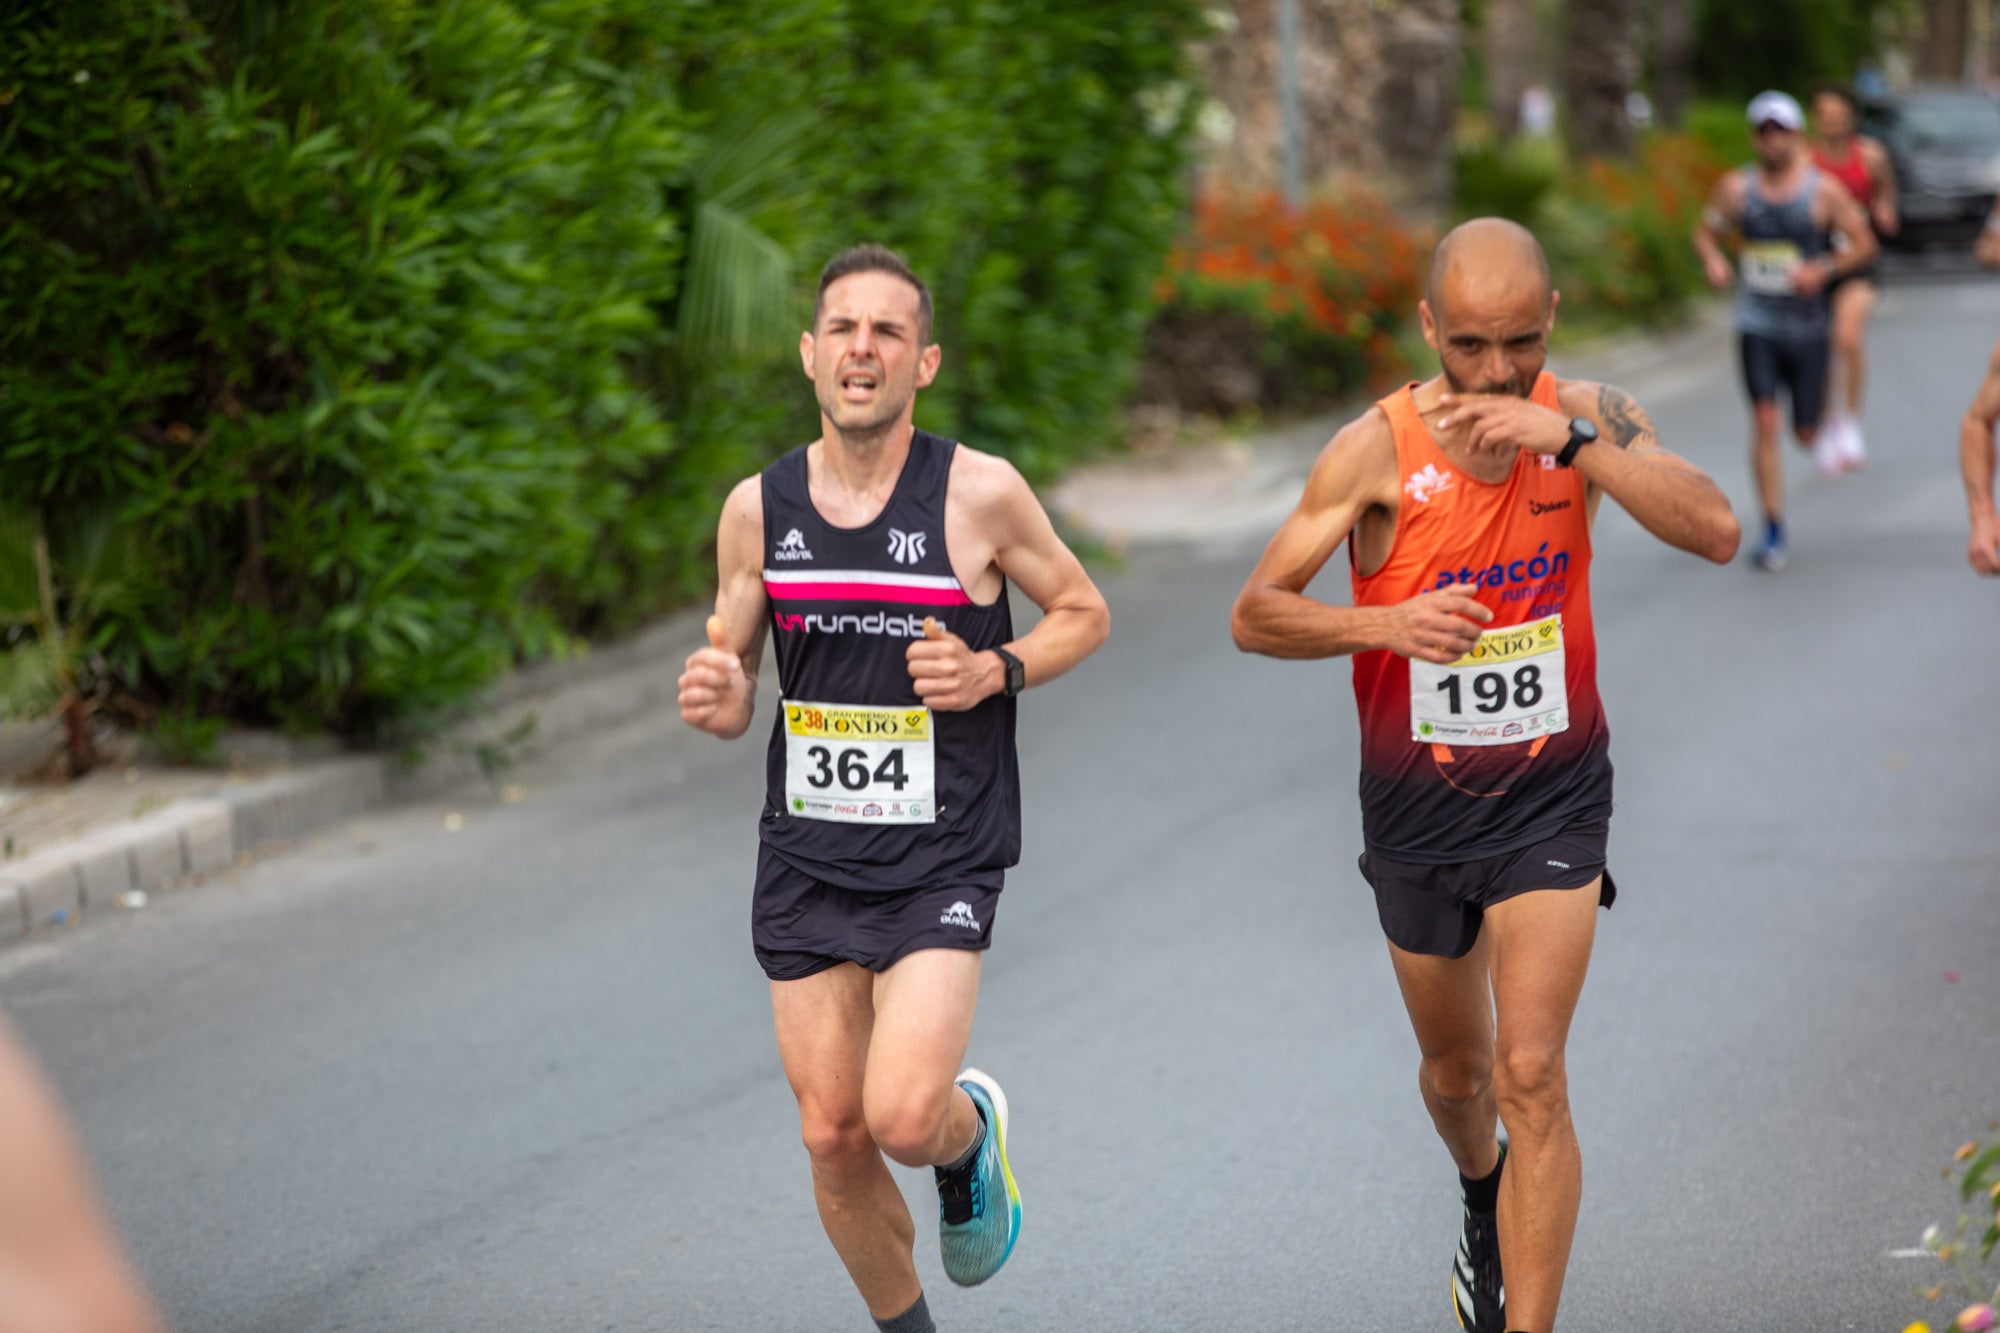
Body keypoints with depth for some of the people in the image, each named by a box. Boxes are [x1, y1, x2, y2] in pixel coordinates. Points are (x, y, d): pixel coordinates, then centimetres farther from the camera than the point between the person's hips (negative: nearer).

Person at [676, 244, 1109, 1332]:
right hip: (806, 860, 3)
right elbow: (732, 664, 12)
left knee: (903, 1116, -19)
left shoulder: (979, 494, -8)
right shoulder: (757, 508, 2)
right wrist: (717, 699, -12)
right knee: (834, 1138, 4)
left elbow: (1084, 613, 6)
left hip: (939, 862, -3)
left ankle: (971, 1134, 18)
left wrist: (995, 672, -13)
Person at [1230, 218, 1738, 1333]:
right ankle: (1484, 1201, 54)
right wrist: (1385, 624, -30)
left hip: (1553, 797, -1)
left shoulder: (1586, 417, -9)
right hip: (1418, 809, 1)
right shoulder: (1377, 449, -15)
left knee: (1530, 1077, -14)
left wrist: (1573, 439, -31)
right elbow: (1255, 615, -13)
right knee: (1455, 1071, 20)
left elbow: (1716, 532, -22)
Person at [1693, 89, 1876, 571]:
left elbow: (1863, 243, 0)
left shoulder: (1823, 190, -5)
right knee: (1764, 422, -13)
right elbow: (1706, 231, 12)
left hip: (1807, 327, 0)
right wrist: (1714, 260, -10)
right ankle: (1774, 527, -6)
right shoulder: (1736, 188, 0)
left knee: (1804, 433, 5)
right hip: (1756, 326, 0)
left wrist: (1824, 269, -17)